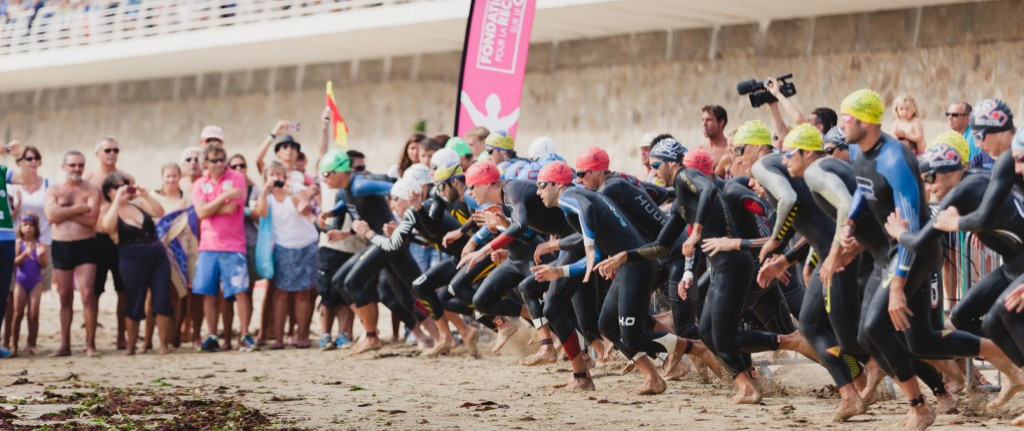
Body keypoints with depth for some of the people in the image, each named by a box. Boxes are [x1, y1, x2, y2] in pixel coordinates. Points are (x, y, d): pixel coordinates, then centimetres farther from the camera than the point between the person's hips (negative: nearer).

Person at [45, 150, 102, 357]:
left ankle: (90, 344, -7)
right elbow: (52, 215, -11)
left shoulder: (92, 190, 1)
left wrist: (65, 211, -12)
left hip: (85, 246, -2)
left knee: (88, 295, -11)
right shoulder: (54, 190, 7)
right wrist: (79, 208, -12)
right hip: (60, 247, 2)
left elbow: (91, 218, -13)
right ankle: (65, 345, 11)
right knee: (65, 297, 7)